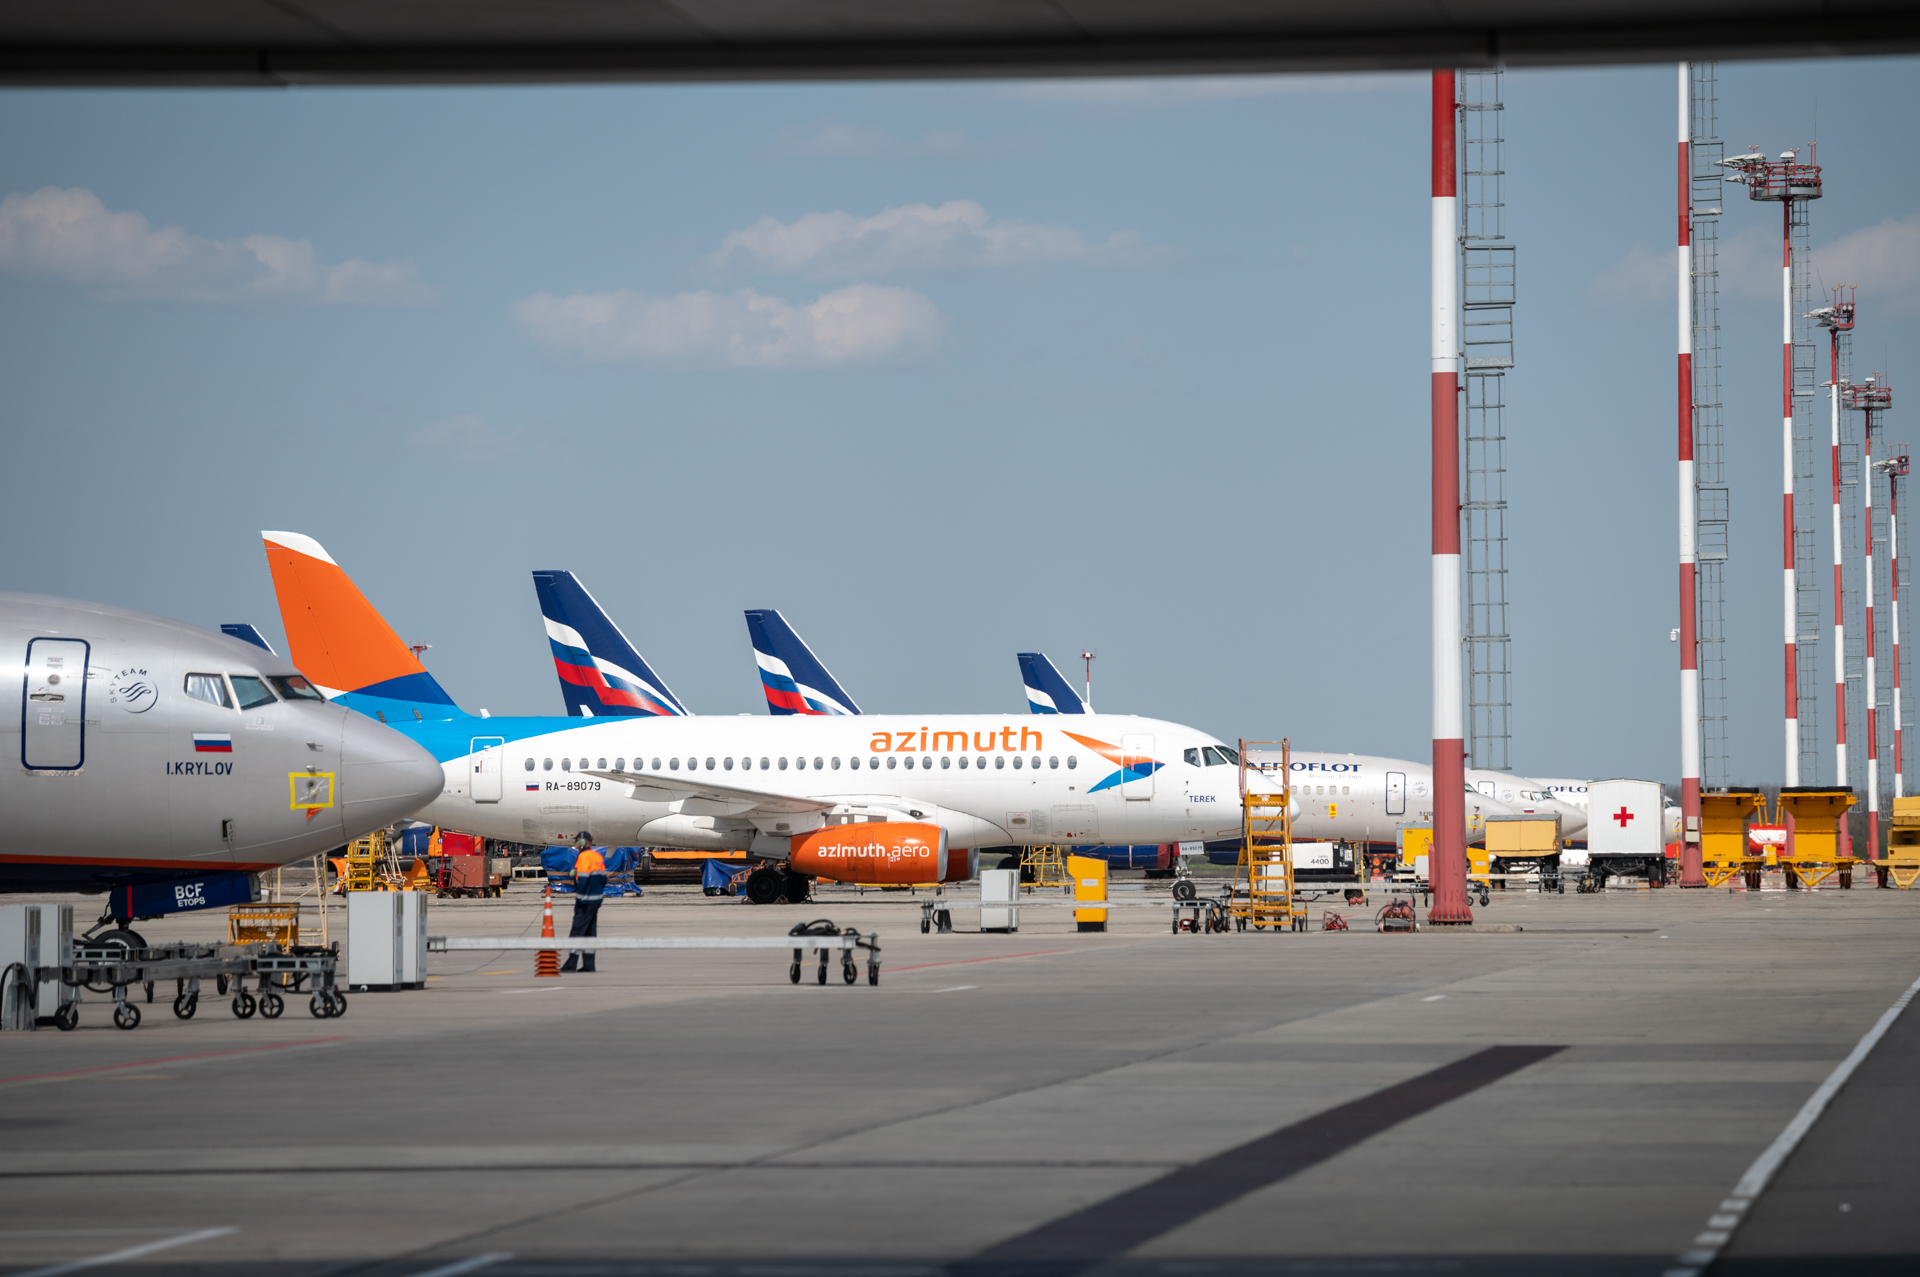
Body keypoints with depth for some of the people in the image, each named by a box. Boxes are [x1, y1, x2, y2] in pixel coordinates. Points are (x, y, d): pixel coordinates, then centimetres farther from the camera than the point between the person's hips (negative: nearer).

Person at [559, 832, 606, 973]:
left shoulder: (583, 856, -14)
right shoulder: (598, 856, 13)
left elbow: (583, 878, -19)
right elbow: (603, 877, 16)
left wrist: (579, 896, -15)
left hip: (586, 901, -9)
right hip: (597, 899, 9)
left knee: (577, 930, -6)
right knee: (590, 931, 12)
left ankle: (571, 964, -7)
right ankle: (588, 964, 12)